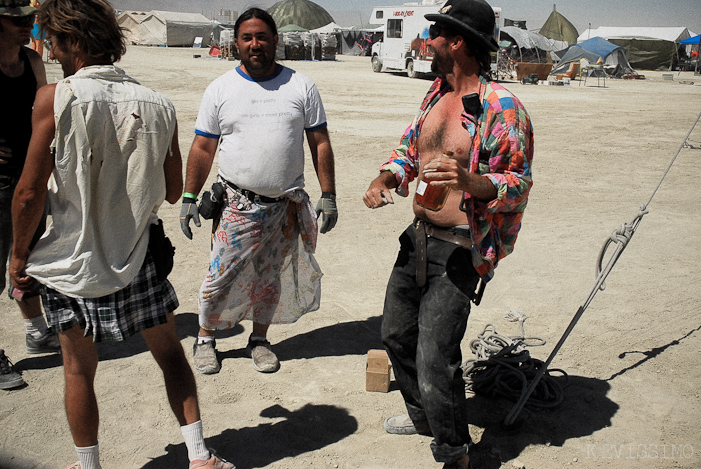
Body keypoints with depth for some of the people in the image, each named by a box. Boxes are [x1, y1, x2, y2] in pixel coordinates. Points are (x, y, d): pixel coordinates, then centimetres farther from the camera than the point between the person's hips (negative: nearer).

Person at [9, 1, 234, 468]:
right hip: (139, 256, 3)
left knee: (79, 371, 16)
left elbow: (30, 192, -14)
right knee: (170, 353, 19)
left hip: (73, 262, -2)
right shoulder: (158, 105, -5)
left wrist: (19, 254, 1)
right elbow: (173, 191, 3)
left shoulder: (56, 98, -15)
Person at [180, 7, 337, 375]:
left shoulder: (301, 86, 3)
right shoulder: (220, 89, 3)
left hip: (286, 206, 1)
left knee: (272, 277, 11)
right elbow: (203, 149, 4)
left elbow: (320, 144, 4)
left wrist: (328, 196, -1)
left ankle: (259, 339, 30)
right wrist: (189, 198, 0)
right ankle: (205, 338, 24)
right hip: (237, 205, -1)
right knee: (222, 276, 1)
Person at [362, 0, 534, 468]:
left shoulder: (502, 108, -17)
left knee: (435, 361, -9)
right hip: (418, 237, 9)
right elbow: (410, 148, 19)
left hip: (458, 250, -9)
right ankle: (423, 415, 46)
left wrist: (469, 181, -35)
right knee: (397, 334, 21)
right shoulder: (437, 95, 8)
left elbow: (519, 184, -16)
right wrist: (386, 177, -1)